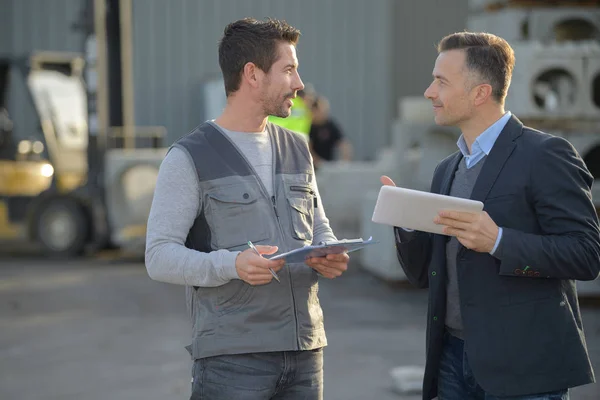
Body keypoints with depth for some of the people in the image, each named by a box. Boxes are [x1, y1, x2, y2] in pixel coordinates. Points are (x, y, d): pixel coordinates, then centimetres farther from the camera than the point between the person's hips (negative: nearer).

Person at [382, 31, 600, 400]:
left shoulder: (544, 155, -9)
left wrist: (498, 241, -24)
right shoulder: (447, 171, 13)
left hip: (523, 367, -7)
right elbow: (426, 274, 14)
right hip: (453, 359, 7)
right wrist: (406, 223, -4)